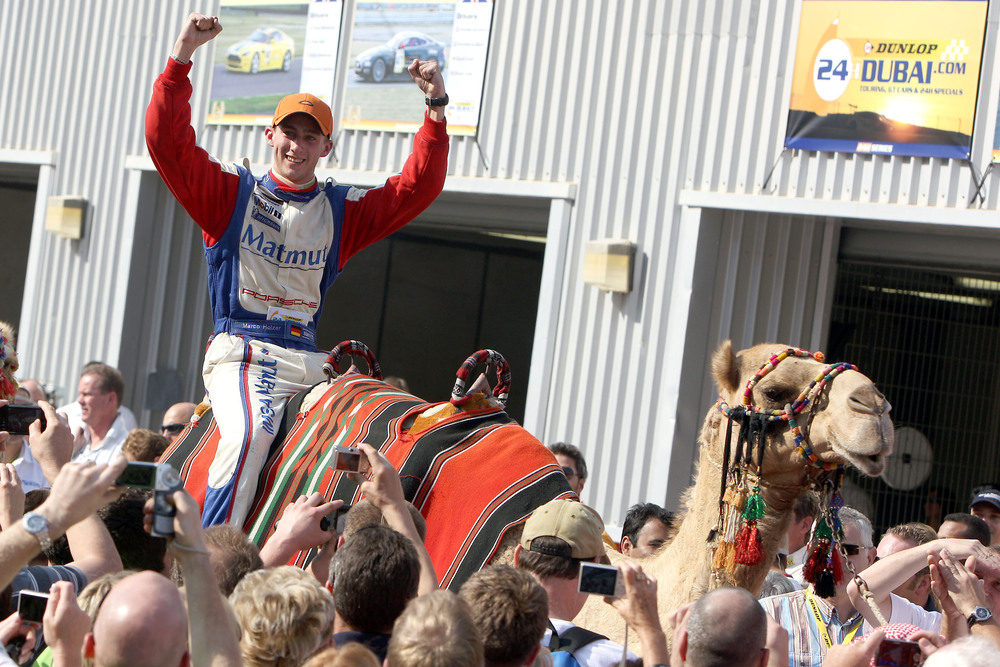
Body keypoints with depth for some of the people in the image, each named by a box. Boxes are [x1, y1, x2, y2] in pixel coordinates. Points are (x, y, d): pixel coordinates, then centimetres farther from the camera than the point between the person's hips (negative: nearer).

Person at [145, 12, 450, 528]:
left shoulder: (341, 211, 18)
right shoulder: (231, 192, 10)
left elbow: (417, 188, 11)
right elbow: (166, 141, -1)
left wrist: (436, 109, 0)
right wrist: (182, 58, -10)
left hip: (308, 361, 5)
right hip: (241, 354, -5)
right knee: (250, 433, -33)